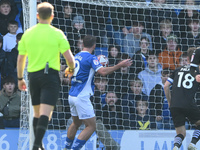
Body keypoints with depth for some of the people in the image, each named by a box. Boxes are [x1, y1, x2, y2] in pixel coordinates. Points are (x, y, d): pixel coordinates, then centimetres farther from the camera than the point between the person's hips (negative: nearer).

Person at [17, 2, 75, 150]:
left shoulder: (27, 34, 5)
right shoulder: (57, 34, -4)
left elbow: (20, 59, 9)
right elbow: (69, 58, -5)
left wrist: (20, 78, 20)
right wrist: (71, 69, 17)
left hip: (33, 76, 4)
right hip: (51, 75, -4)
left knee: (37, 113, 16)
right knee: (45, 114, -10)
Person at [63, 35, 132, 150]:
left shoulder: (77, 57, 12)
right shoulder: (91, 58, -12)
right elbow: (103, 71, -27)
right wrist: (120, 65, -19)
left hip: (72, 96, 9)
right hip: (82, 97, -9)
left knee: (76, 123, 25)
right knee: (91, 126, -3)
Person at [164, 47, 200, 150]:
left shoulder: (178, 70, 16)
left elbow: (166, 86, 12)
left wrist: (169, 102, 22)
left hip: (174, 106, 3)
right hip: (189, 105, -3)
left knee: (181, 133, 11)